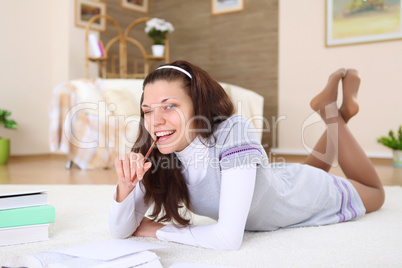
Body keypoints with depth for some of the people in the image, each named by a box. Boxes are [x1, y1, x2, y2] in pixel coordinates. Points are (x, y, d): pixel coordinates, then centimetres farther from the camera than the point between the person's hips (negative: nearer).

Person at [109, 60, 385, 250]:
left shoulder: (234, 131, -43)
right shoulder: (156, 155, -26)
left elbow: (229, 238, -47)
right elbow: (121, 231, -22)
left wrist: (158, 229, -33)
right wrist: (126, 185, -41)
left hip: (311, 194, -4)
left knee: (374, 193, 29)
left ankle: (332, 111, 29)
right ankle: (336, 113, 39)